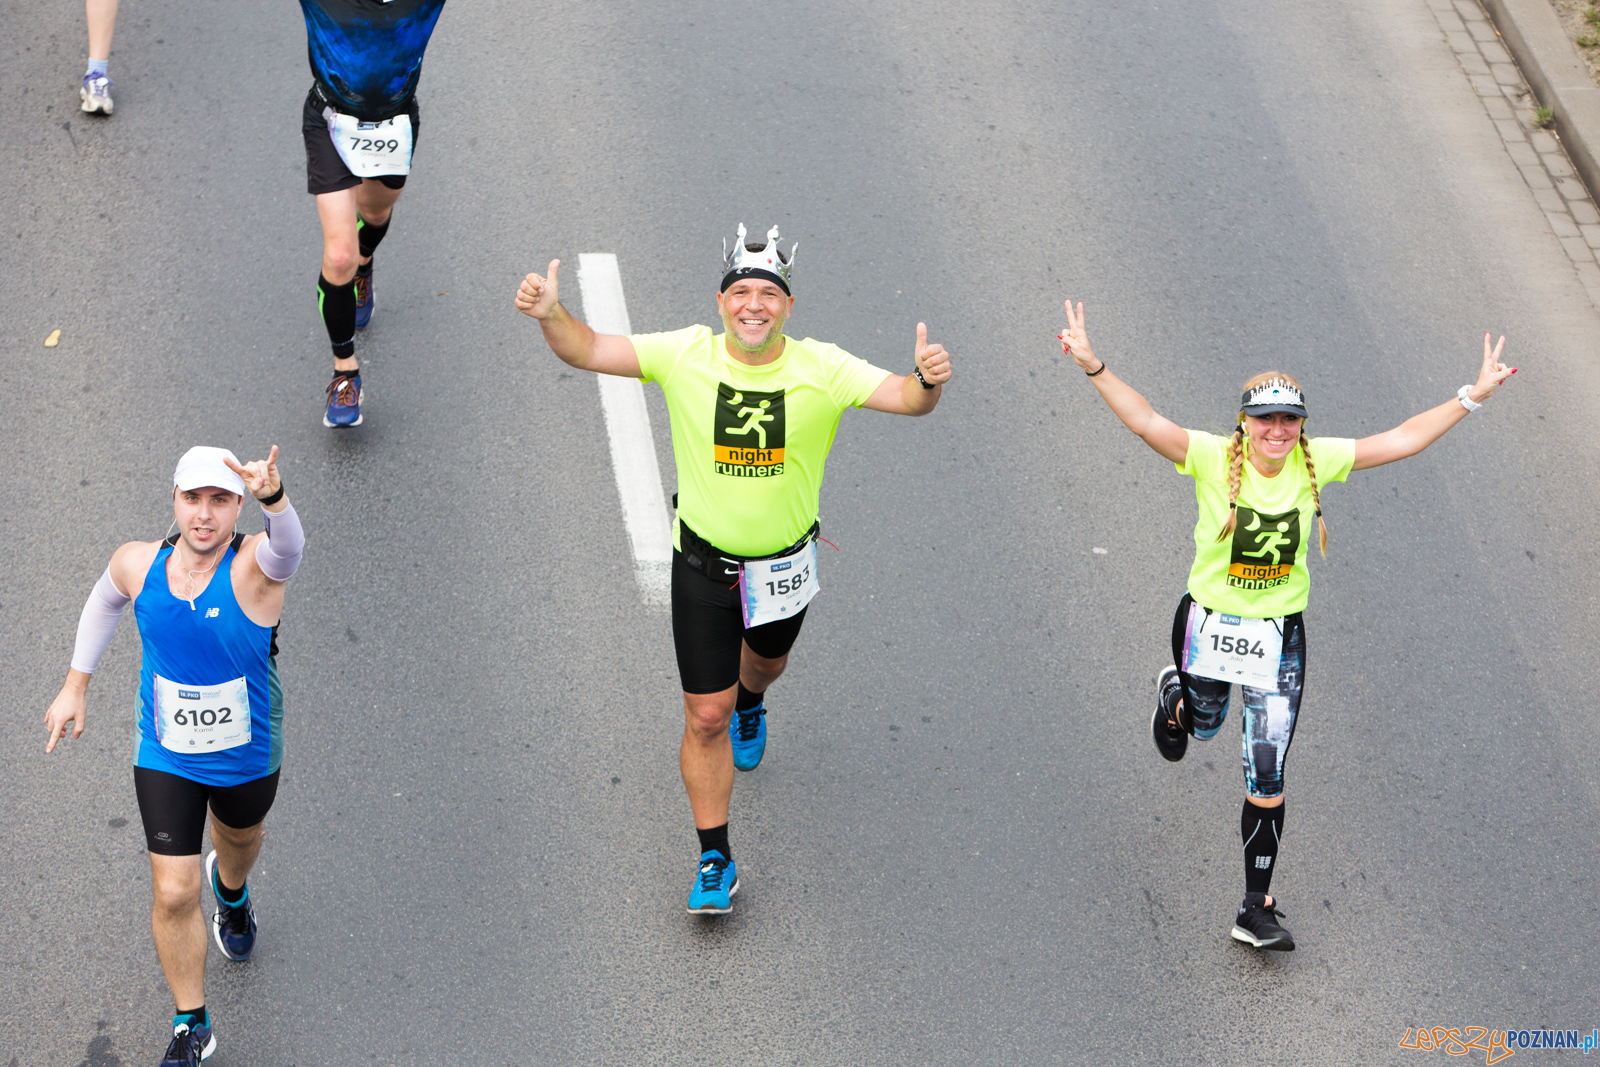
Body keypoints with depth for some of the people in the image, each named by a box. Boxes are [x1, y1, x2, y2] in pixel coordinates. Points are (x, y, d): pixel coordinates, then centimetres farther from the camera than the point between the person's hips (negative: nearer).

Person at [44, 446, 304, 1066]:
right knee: (173, 894, -3)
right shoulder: (137, 564, -16)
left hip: (248, 757, 0)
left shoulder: (253, 566, -28)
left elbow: (287, 546, -54)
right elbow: (105, 600, 8)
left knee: (240, 835, 30)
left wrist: (272, 496, -76)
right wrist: (76, 684, 8)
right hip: (165, 760, 1)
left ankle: (231, 888, 68)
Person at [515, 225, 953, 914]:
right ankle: (715, 862, 11)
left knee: (767, 659, 31)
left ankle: (750, 705, 69)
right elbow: (588, 351, -18)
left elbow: (905, 398, -26)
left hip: (783, 564, 1)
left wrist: (927, 380, -50)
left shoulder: (821, 369, -18)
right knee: (705, 716, -2)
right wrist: (551, 315, -39)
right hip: (702, 561, -1)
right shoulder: (686, 356, -17)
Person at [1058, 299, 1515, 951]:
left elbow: (1399, 442, -6)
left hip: (1280, 638, 1)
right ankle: (1174, 694, 66)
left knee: (1267, 780, 0)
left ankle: (1256, 910, 11)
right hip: (1209, 625, -1)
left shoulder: (1315, 461, -9)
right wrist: (1094, 368, -42)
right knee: (1203, 726, 28)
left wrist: (1473, 397, -10)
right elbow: (1145, 422, -29)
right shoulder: (1212, 458, -16)